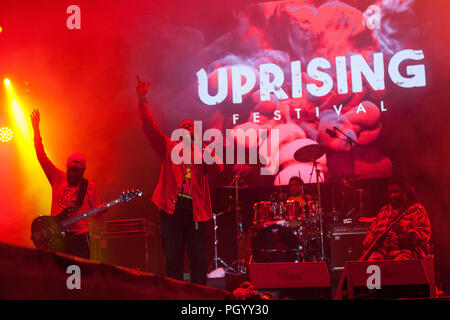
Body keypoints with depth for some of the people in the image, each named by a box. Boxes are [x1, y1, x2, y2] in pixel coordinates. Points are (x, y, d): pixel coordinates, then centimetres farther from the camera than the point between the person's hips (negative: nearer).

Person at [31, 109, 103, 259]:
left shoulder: (89, 186, 7)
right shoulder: (58, 178, 8)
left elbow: (95, 214, 11)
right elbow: (41, 155, 5)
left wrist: (101, 210, -13)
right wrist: (36, 128, 1)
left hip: (79, 236, 0)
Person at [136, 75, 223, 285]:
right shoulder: (168, 148, 12)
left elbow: (217, 169, -2)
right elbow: (150, 128, -1)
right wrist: (142, 101, -13)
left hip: (195, 211, 1)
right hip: (172, 208, -1)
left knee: (199, 262, 2)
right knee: (173, 262, 2)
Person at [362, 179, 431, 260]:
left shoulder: (417, 210, 7)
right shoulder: (384, 210, 23)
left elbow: (424, 235, -4)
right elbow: (372, 230, 23)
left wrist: (404, 232, -20)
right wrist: (367, 246, 5)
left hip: (405, 249, -4)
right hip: (381, 249, 4)